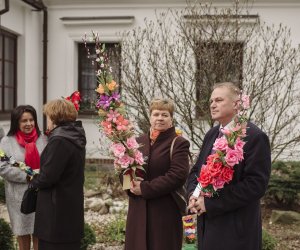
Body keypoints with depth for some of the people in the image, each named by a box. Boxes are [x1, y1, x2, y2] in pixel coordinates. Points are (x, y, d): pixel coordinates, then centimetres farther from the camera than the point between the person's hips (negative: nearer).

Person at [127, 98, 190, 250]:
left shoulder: (179, 143, -4)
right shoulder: (139, 142, 12)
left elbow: (178, 175, -15)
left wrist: (145, 189, -17)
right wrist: (131, 183, -9)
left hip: (165, 211, -4)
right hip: (138, 210, 4)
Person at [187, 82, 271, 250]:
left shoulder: (255, 137, -12)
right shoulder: (211, 135, 11)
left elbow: (257, 184, -19)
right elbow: (196, 171, 18)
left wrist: (210, 203, -18)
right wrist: (194, 195, -4)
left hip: (236, 229, -6)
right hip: (208, 224, 7)